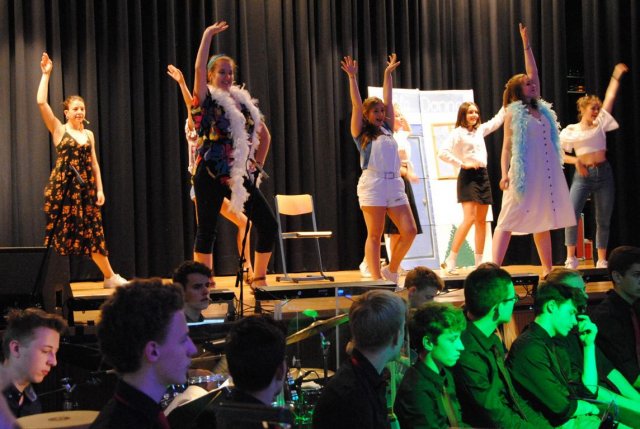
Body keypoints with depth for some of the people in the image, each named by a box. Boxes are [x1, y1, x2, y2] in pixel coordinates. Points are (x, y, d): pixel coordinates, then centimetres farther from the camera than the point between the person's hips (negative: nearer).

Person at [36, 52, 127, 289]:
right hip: (62, 186, -4)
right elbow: (41, 103, -11)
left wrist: (100, 189, 7)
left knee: (93, 231, 7)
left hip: (85, 187, 4)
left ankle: (110, 277, 13)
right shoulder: (58, 130, 1)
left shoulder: (89, 134, 13)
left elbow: (94, 164, 15)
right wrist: (46, 74, -8)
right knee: (60, 231, -3)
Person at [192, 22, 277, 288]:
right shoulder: (206, 101, -1)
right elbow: (199, 69, -18)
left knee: (268, 224, -1)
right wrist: (208, 35, -19)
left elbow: (264, 135, 24)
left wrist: (258, 164, 14)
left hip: (239, 176, 5)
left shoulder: (244, 103, 13)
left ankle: (259, 280, 11)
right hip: (210, 176, -5)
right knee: (206, 230, -2)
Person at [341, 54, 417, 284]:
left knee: (409, 231, -2)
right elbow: (357, 105, -3)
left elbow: (388, 100, 23)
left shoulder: (386, 129, 19)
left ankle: (391, 270, 15)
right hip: (373, 185, -6)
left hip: (395, 184, 6)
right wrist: (352, 77, -7)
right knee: (374, 235, -4)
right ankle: (376, 280, -2)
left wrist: (388, 74, 27)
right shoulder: (361, 133, 5)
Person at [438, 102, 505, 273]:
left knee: (481, 220, 6)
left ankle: (479, 263, 9)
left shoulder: (480, 130, 15)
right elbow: (443, 153, -16)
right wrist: (462, 164, -14)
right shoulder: (458, 133, -6)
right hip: (468, 176, -7)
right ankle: (450, 260, -14)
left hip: (483, 175, 7)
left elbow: (497, 120, 28)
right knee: (469, 219, -17)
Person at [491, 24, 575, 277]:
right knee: (509, 220, -11)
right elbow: (507, 146, -5)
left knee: (543, 221, 9)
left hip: (546, 173, 7)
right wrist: (504, 174, -16)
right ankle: (495, 268, -17)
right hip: (524, 174, -7)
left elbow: (533, 73, 17)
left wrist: (526, 45, 17)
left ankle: (548, 269, 11)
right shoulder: (513, 113, -2)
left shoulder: (540, 109, 15)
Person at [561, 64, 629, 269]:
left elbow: (610, 98, 11)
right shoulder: (571, 131, 3)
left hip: (603, 173, 3)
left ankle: (602, 260, 13)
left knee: (603, 220, 5)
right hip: (582, 175, -2)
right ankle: (570, 258, -6)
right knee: (572, 215, -14)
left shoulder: (600, 124, 9)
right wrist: (575, 160, -11)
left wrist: (616, 76, 12)